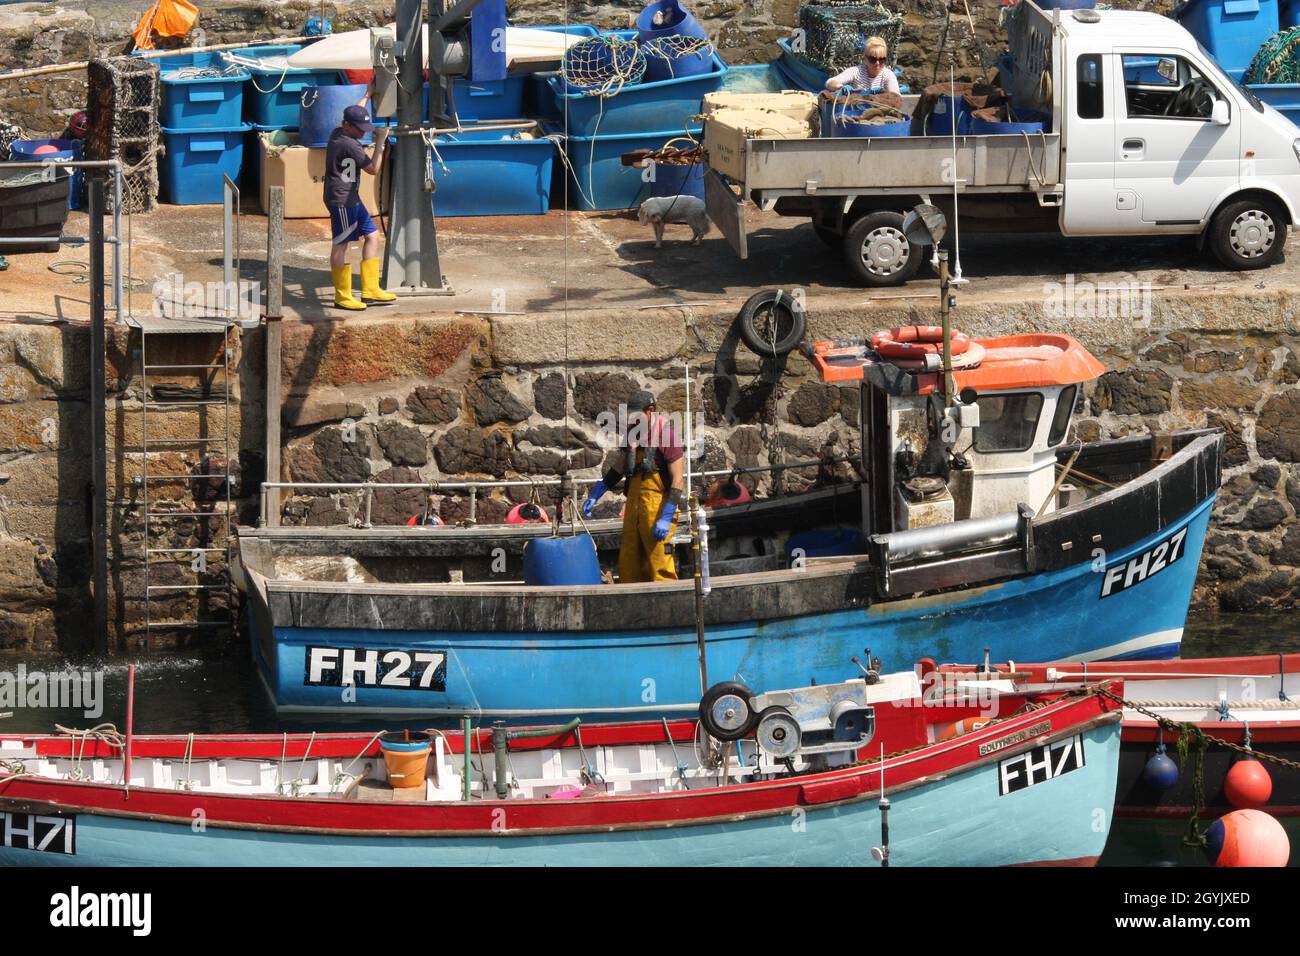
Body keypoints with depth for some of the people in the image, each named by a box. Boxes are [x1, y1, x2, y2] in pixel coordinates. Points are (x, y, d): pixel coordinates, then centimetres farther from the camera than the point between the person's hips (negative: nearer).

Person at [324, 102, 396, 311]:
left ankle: (370, 291, 14)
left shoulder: (337, 133, 8)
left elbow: (355, 114, 30)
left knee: (372, 235, 12)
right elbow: (373, 169, -13)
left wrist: (368, 96, 37)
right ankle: (342, 296, 0)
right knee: (341, 245, -4)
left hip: (351, 198, 11)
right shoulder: (349, 145, -19)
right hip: (341, 200, -11)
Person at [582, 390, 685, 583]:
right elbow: (618, 471, 27)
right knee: (628, 566, 8)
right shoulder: (634, 437, 14)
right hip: (634, 506, 8)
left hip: (658, 507, -8)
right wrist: (594, 496, 21)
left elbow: (678, 480, -14)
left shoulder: (666, 437, -10)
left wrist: (666, 518, -19)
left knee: (660, 568, -10)